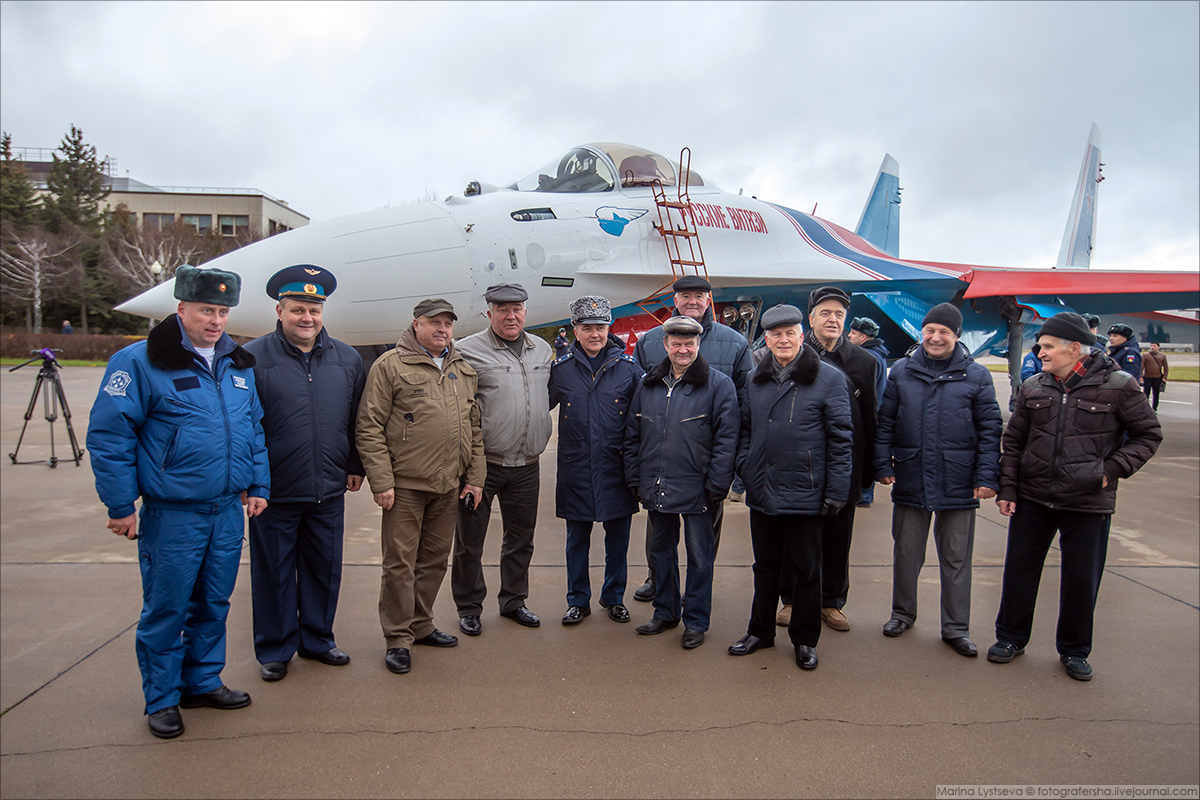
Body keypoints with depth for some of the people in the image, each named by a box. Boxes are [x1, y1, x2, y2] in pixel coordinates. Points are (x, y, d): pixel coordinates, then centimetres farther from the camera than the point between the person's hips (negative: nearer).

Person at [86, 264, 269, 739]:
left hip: (228, 509, 5)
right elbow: (108, 434, -9)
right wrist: (121, 506, -9)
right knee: (166, 607, 6)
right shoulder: (140, 362, -9)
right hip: (171, 514, -5)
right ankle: (162, 699, 23)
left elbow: (254, 429, 18)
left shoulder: (240, 365, 10)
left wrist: (258, 485, 12)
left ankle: (203, 681, 33)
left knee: (214, 603, 16)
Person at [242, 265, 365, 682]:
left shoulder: (347, 359, 6)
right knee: (274, 573, 10)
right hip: (275, 494, -3)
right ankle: (274, 649, 28)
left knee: (324, 569, 14)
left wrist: (355, 467, 12)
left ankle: (317, 639, 33)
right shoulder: (253, 358, -6)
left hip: (329, 491, 3)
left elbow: (357, 421, 13)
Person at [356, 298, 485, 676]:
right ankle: (398, 638, 16)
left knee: (435, 559, 15)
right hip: (405, 485, -5)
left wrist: (474, 478, 10)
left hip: (449, 487, 6)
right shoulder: (390, 365, -4)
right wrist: (381, 482, -12)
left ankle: (421, 625, 31)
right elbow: (369, 428, -7)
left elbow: (474, 429, 16)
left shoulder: (464, 371, 13)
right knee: (400, 562, 2)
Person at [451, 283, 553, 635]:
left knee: (521, 537, 16)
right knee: (470, 540, 7)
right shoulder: (469, 350, -8)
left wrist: (536, 435, 12)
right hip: (483, 462, -5)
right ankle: (469, 607, 24)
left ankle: (513, 600, 34)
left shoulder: (542, 349, 9)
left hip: (527, 465, 5)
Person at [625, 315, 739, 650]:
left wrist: (716, 486, -13)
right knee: (661, 551, 17)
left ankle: (695, 621, 21)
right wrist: (634, 478, 6)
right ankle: (665, 612, 33)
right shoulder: (648, 385, 8)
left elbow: (726, 439, -9)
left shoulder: (718, 384, -6)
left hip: (697, 490, -5)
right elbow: (633, 436, 12)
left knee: (699, 556, 7)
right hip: (657, 488, 5)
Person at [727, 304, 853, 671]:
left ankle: (805, 639, 26)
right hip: (762, 490, 4)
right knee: (765, 566, 18)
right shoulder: (755, 380, 8)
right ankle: (760, 631, 33)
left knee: (805, 569, 10)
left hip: (805, 492, -4)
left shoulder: (829, 378, -6)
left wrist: (837, 490, -11)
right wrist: (745, 466, 0)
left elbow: (841, 437, -7)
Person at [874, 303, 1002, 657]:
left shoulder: (976, 375, 1)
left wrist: (987, 476, -6)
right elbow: (885, 423, 6)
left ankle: (956, 628, 22)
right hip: (911, 481, 1)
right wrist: (883, 465, -1)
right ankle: (902, 613, 31)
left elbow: (990, 429, 1)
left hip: (958, 485, -1)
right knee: (906, 552, 13)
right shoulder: (902, 371, 4)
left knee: (956, 558, 9)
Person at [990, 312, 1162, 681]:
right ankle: (1011, 637, 29)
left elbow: (1149, 434, 1)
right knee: (1020, 569, 10)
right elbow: (1013, 442, 7)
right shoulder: (1032, 389, 3)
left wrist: (1113, 469, -11)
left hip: (1089, 503, -2)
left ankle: (1074, 650, 29)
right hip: (1032, 499, 3)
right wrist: (1007, 488, 1)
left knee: (1082, 580, 9)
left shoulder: (1118, 386, -7)